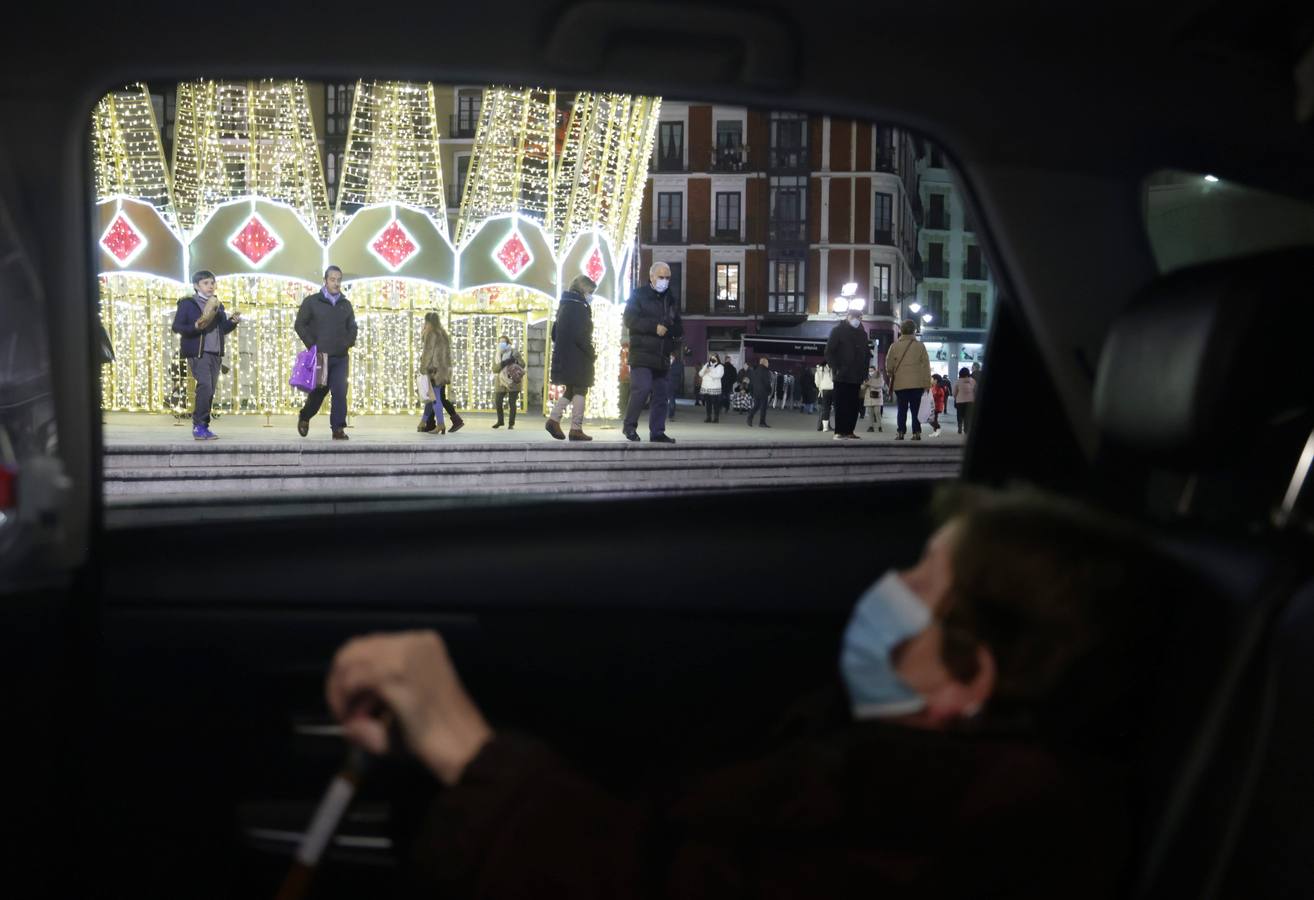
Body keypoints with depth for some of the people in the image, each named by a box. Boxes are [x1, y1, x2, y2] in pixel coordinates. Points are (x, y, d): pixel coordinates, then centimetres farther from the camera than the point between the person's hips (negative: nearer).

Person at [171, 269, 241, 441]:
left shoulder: (218, 305, 18)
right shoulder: (187, 304, 0)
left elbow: (224, 329, 19)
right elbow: (177, 326, -5)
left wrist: (233, 321, -2)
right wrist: (195, 327, -21)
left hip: (215, 354, 6)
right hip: (197, 353, -6)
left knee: (210, 390, 5)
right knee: (205, 385, -19)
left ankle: (202, 427, 11)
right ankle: (199, 425, -11)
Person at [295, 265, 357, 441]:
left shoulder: (346, 304, 10)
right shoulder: (311, 301, -1)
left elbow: (352, 327, 19)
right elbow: (300, 325, 0)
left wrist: (349, 343, 2)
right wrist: (312, 346, -8)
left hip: (340, 358, 2)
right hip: (319, 357, -2)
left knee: (340, 393, -10)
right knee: (317, 393, 6)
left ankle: (338, 428, -6)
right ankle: (304, 417, 32)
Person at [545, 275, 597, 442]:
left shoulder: (564, 305, 14)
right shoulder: (578, 307, -15)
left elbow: (555, 331, 19)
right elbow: (580, 335, -21)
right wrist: (592, 353, -12)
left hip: (563, 356, 9)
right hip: (577, 358, -9)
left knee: (570, 390, 18)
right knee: (580, 391, -2)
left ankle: (554, 419, 9)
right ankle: (576, 429, -2)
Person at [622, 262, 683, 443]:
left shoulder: (670, 300, 19)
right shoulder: (639, 295, 2)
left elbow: (679, 329, 19)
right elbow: (630, 320, -11)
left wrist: (669, 328, -5)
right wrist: (654, 327, -19)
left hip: (662, 357, 6)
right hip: (641, 353, -6)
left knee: (660, 395, 5)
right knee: (642, 388, -19)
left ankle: (657, 432, 11)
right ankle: (629, 426, -5)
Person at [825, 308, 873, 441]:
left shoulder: (862, 333, 17)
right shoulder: (838, 330, 1)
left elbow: (867, 353, 22)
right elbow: (829, 351, -3)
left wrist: (864, 372, 11)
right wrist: (835, 369, -12)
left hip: (857, 376, 5)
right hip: (842, 376, -5)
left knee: (854, 405, 1)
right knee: (841, 404, -6)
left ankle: (849, 431, 6)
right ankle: (839, 432, -5)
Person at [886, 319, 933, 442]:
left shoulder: (895, 346, 0)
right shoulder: (920, 345, 1)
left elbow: (889, 364, 4)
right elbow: (926, 366, 2)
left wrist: (890, 374, 25)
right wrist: (927, 383, 6)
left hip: (900, 384, 0)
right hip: (917, 384, 0)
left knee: (902, 409, 5)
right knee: (916, 409, 4)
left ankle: (900, 432, -1)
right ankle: (916, 432, -2)